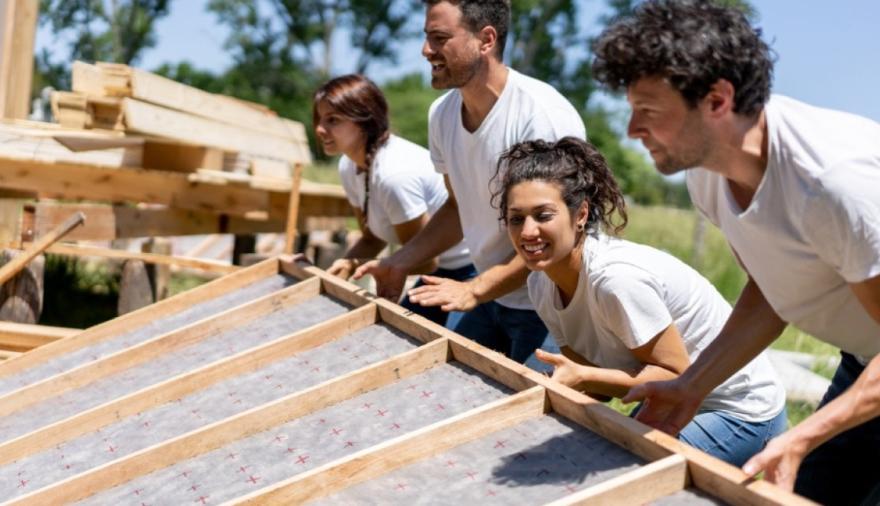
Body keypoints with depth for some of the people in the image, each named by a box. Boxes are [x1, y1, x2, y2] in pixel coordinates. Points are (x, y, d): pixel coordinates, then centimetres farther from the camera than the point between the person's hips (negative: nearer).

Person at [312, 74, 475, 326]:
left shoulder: (394, 173, -30)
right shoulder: (348, 167, -4)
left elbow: (424, 260, -21)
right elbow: (372, 238, 7)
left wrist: (355, 264, -15)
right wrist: (344, 265, -13)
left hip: (471, 271, -8)